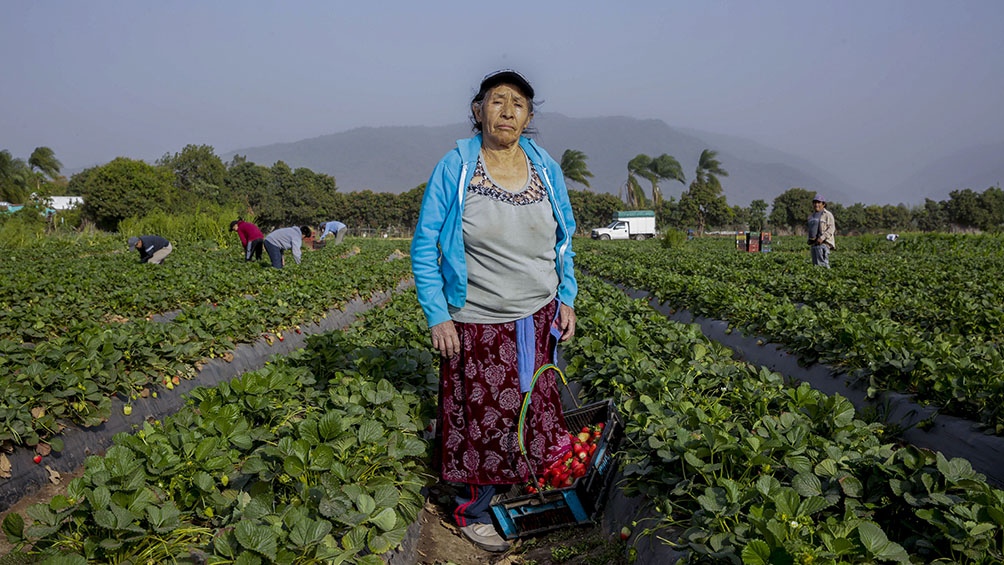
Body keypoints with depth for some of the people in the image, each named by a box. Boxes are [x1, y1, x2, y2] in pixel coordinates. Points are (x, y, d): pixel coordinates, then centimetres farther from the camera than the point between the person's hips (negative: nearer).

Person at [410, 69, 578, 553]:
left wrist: (567, 299, 6)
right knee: (484, 417, 6)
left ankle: (525, 485, 40)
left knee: (531, 410, 15)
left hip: (537, 320, 4)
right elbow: (424, 246, -7)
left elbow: (563, 242, 13)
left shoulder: (547, 170, 2)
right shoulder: (454, 169, -10)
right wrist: (437, 316, -12)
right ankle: (472, 512, 27)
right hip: (477, 325, -4)